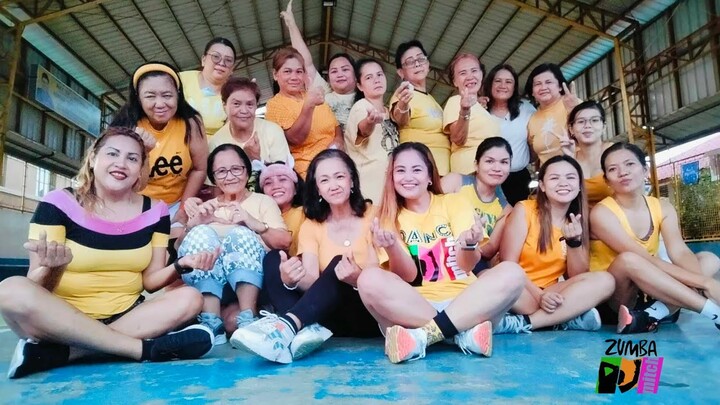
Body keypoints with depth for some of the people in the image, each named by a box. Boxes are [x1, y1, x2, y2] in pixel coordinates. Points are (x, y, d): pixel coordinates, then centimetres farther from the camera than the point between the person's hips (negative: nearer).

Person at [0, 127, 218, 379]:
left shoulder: (155, 211, 2)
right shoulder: (58, 204, -6)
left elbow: (150, 281, 3)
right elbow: (36, 287, -7)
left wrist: (180, 266, -18)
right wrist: (52, 268, -31)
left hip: (127, 316, 3)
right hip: (60, 320, -2)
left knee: (189, 298, -20)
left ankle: (57, 351, -25)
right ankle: (148, 348, -28)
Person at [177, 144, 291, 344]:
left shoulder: (263, 201, 18)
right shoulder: (206, 208, 25)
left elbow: (284, 241, 1)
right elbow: (179, 247, 11)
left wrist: (256, 224, -16)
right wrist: (191, 226, -9)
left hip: (252, 281, -2)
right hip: (207, 282, 2)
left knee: (241, 234, -28)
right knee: (201, 234, -24)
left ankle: (247, 320, -37)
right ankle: (211, 324, -32)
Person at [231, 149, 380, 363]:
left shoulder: (372, 216, -3)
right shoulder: (311, 225, 6)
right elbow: (312, 280, -10)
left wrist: (358, 277, -34)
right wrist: (291, 279, -34)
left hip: (368, 313, -3)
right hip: (327, 313, 3)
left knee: (339, 263, -31)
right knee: (273, 260, -15)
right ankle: (308, 328, -38)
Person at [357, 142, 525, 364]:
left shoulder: (454, 202, 6)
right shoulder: (390, 218, 6)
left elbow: (467, 266, -5)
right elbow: (407, 276, -6)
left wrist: (470, 244, -29)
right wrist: (390, 246, -26)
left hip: (462, 300, 1)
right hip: (414, 306, 0)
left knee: (511, 272, -25)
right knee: (370, 279, -28)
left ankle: (424, 335, -28)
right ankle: (465, 330, -26)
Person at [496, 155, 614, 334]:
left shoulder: (578, 221, 8)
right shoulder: (524, 209, -5)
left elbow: (577, 277, 1)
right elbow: (509, 263, -12)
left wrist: (574, 242, -16)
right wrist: (539, 295, -24)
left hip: (550, 292, 5)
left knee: (605, 281, -20)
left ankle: (522, 322, -29)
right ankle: (565, 319, -26)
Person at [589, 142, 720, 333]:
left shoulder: (662, 208, 3)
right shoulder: (602, 213, -17)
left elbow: (680, 252, -12)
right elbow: (645, 260, -25)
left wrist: (704, 280, -32)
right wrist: (703, 282, -29)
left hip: (651, 290, 6)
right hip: (609, 296, -6)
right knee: (627, 259, -35)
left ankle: (651, 314, -27)